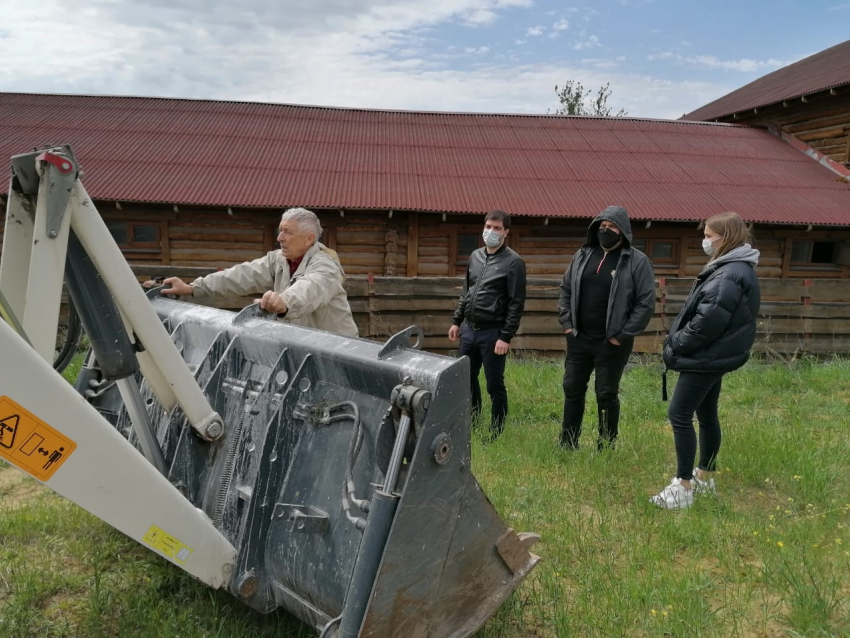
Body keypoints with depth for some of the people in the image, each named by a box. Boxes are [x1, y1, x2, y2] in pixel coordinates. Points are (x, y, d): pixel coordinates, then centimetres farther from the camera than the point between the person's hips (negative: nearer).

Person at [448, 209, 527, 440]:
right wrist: (456, 321, 15)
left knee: (495, 385, 3)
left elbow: (517, 304, -12)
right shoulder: (475, 256, 11)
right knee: (466, 380, 15)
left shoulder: (513, 262, -9)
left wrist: (506, 337, -16)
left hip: (493, 333, -6)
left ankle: (496, 434, 17)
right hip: (469, 329, 7)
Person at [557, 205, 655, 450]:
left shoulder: (637, 261, -8)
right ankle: (568, 444, 25)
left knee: (607, 395, 6)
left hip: (611, 343, -5)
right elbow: (566, 288, 15)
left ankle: (606, 448, 21)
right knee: (572, 390, 11)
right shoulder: (583, 255, 7)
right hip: (578, 339, 5)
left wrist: (623, 335, -13)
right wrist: (566, 322, 5)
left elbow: (646, 303, -10)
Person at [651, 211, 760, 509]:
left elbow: (707, 321, -26)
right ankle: (704, 477, 31)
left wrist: (675, 345, -13)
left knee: (679, 415, -7)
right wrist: (678, 342, 8)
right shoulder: (733, 268, 13)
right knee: (706, 414, 18)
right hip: (715, 355, 11)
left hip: (706, 357, -11)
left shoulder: (729, 275, -21)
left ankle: (684, 487, -2)